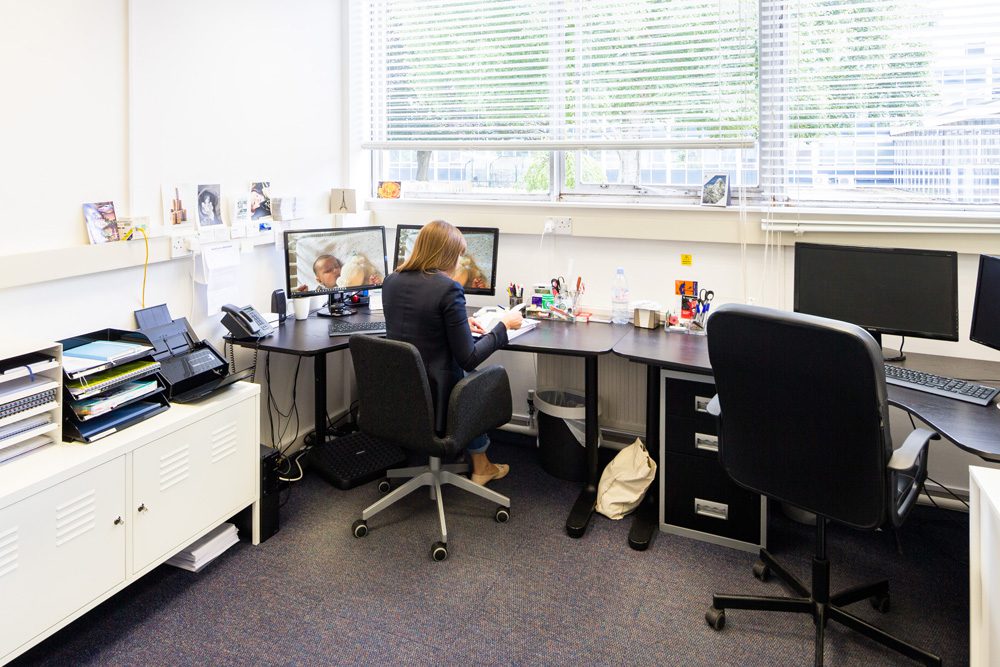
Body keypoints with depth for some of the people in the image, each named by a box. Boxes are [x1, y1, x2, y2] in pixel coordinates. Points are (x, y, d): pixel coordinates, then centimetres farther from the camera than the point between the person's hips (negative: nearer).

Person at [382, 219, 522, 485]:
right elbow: (468, 359, -17)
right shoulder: (448, 288, -20)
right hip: (434, 401, -6)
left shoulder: (391, 281, 1)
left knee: (466, 376, 33)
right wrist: (503, 325, -6)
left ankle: (479, 464, 42)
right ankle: (480, 467, 43)